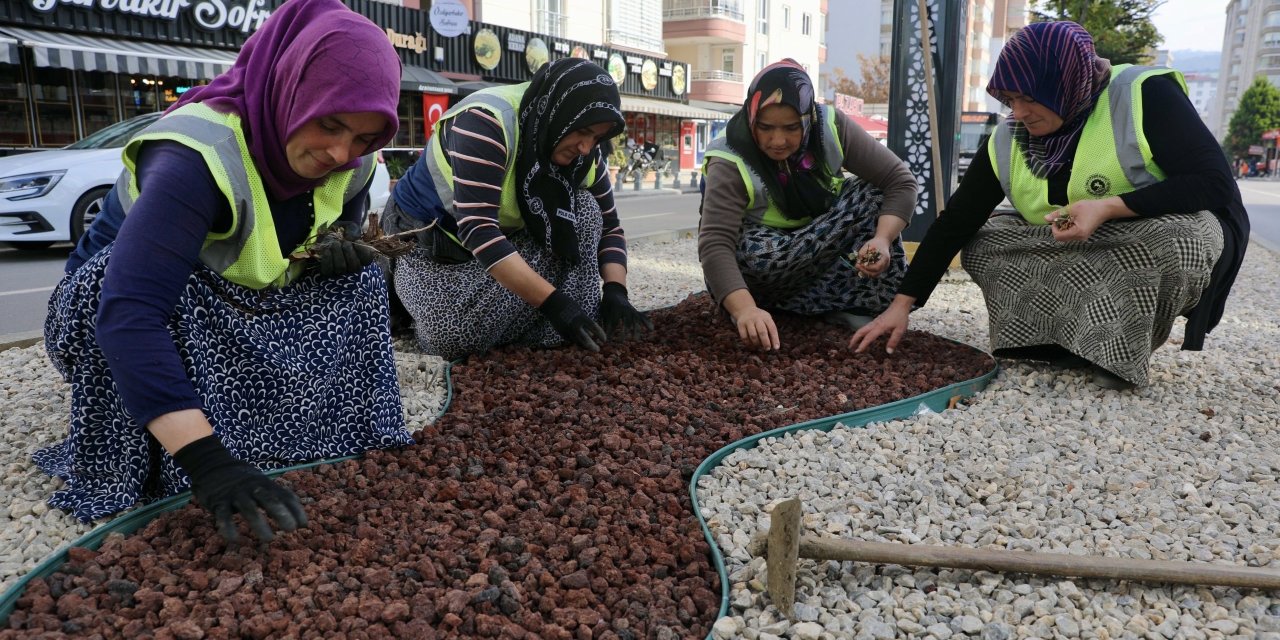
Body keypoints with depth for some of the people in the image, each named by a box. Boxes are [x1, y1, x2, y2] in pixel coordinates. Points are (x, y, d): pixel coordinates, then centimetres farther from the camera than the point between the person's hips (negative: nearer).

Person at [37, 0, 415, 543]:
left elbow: (345, 224, 6)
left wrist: (341, 248, -21)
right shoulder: (199, 155, -38)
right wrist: (206, 459, -58)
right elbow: (129, 312, -48)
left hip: (236, 305, 5)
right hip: (109, 292, -5)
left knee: (357, 281, -14)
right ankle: (155, 483, -20)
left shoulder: (349, 162, -16)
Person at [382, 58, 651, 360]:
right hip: (428, 240, -6)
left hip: (507, 238, 6)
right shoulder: (486, 122, -32)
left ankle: (555, 344, -15)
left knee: (584, 211, -18)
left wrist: (615, 291, -23)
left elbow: (608, 226, -3)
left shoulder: (585, 154, -11)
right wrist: (553, 302, -45)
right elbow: (477, 228, -40)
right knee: (456, 337, -32)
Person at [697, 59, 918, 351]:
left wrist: (883, 239, -36)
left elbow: (900, 182, -17)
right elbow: (715, 243, -39)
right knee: (755, 254, -38)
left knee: (875, 194, -19)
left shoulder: (831, 128, -18)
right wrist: (745, 309, -56)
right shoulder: (730, 164, -28)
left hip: (820, 249, 4)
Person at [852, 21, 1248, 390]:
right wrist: (901, 304, -16)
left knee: (1178, 237, -37)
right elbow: (956, 222, -9)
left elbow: (1215, 183, -23)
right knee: (981, 245, -11)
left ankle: (1123, 349, -13)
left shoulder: (1144, 95, -20)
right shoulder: (1009, 141, -8)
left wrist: (1109, 207, -36)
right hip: (1079, 254, 5)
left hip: (1178, 235, -4)